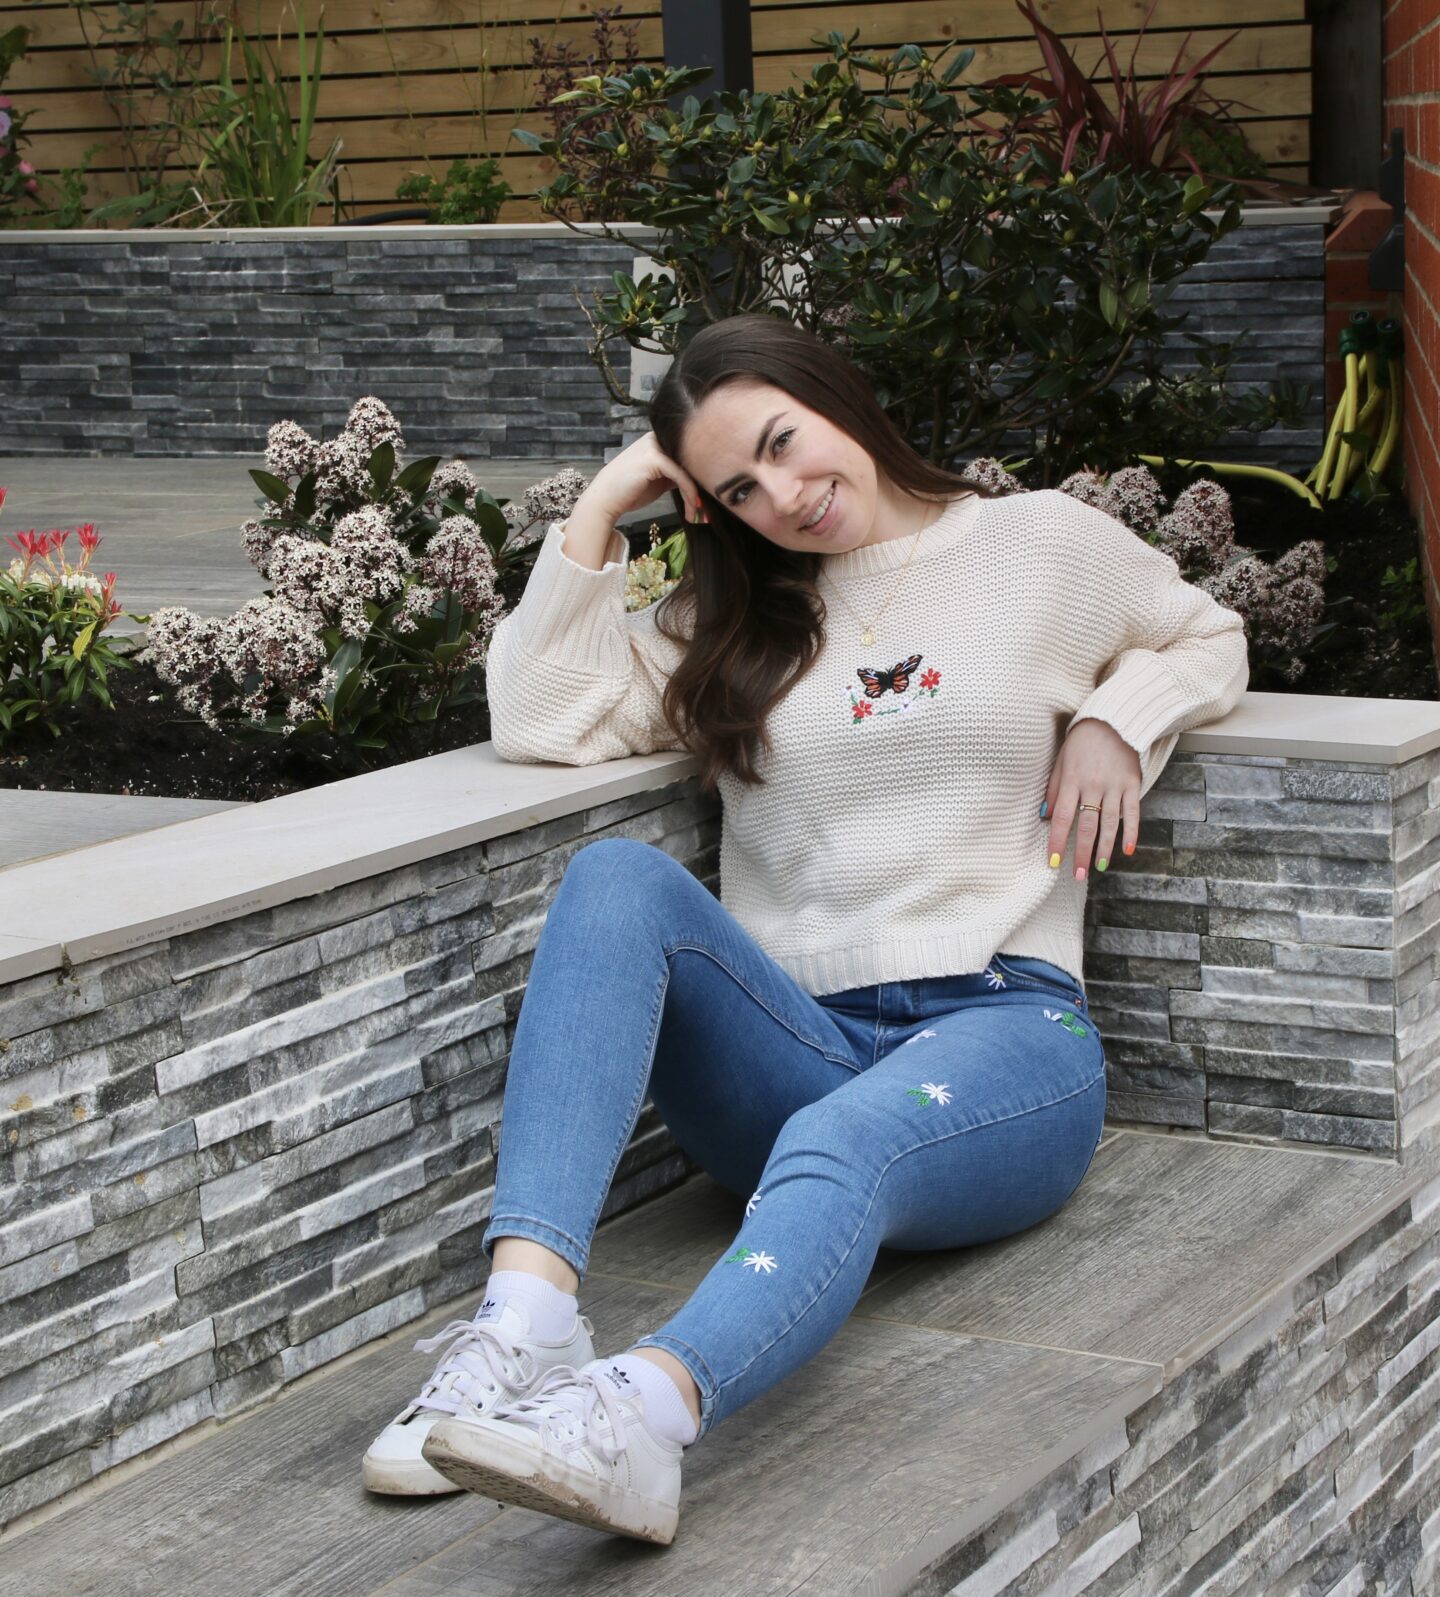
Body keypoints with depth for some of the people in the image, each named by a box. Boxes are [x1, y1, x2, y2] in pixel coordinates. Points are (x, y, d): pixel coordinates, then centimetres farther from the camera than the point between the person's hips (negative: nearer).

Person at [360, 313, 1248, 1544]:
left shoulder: (1044, 543, 14)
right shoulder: (729, 618, 19)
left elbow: (1206, 639, 28)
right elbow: (541, 722, 6)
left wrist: (1114, 720, 7)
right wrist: (602, 507, 6)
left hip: (1000, 1028, -3)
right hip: (792, 1047, 3)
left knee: (840, 1144, -39)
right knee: (615, 877, -28)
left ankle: (641, 1414, -70)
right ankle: (526, 1313, -45)